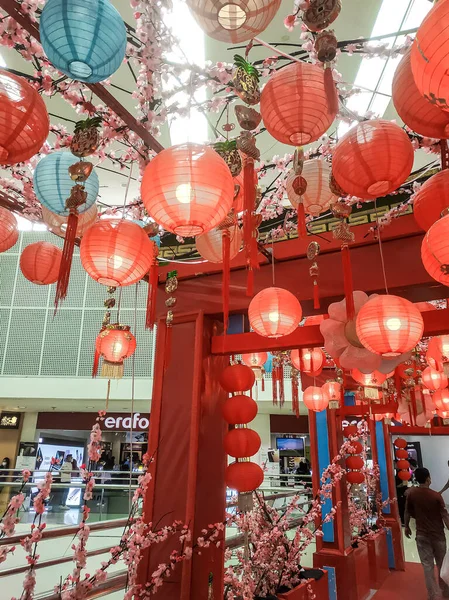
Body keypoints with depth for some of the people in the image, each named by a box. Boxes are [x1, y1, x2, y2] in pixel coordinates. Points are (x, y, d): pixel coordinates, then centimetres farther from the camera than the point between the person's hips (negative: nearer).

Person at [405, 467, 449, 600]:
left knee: (427, 565, 9)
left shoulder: (411, 493, -10)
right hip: (438, 534, -1)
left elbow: (407, 513, 1)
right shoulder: (436, 496, -18)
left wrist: (407, 527, 16)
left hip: (422, 535, 1)